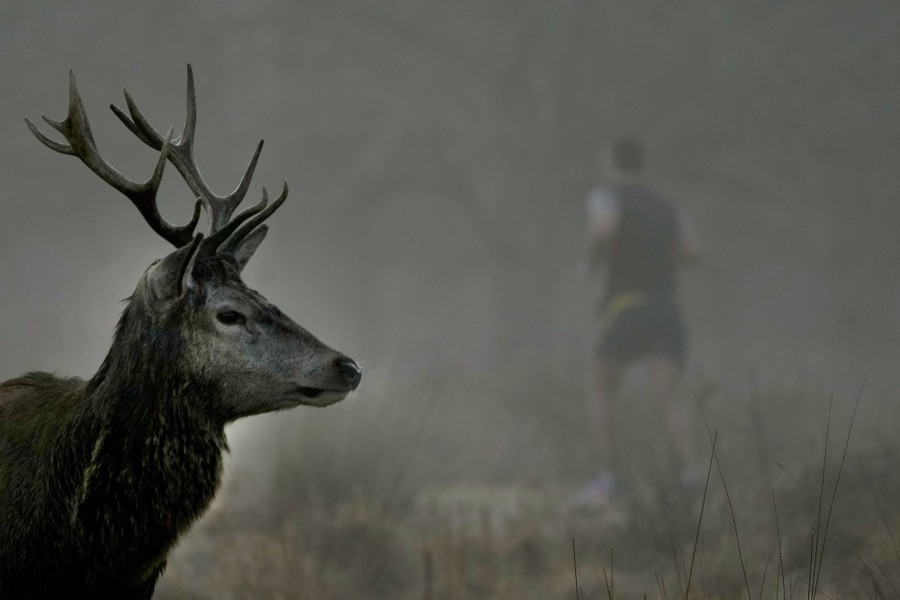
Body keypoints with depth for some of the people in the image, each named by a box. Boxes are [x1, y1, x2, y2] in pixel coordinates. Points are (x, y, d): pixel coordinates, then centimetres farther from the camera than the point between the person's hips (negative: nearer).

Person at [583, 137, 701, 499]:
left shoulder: (606, 198, 3)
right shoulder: (667, 207, 20)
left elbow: (604, 229, -20)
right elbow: (693, 251, 7)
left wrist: (593, 259, 0)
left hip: (625, 306, -4)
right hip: (667, 306, 4)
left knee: (602, 392, 15)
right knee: (664, 398, -8)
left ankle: (608, 477, 8)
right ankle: (691, 473, -29)